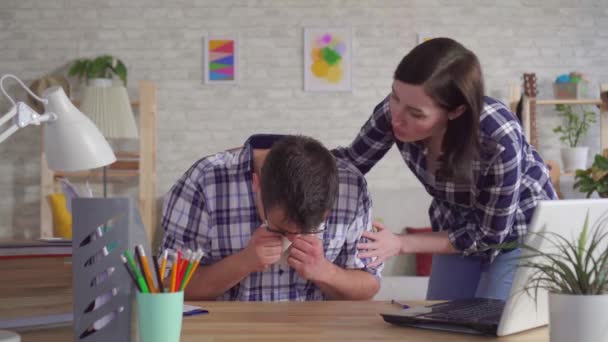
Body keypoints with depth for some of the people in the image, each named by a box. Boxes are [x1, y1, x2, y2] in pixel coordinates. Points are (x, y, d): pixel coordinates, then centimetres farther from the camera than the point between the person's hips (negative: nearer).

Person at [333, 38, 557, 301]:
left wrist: (400, 244, -27)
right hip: (458, 231, 4)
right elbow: (351, 160, -6)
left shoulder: (499, 140, -38)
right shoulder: (395, 110, -27)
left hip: (520, 237, -4)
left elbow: (490, 234, -24)